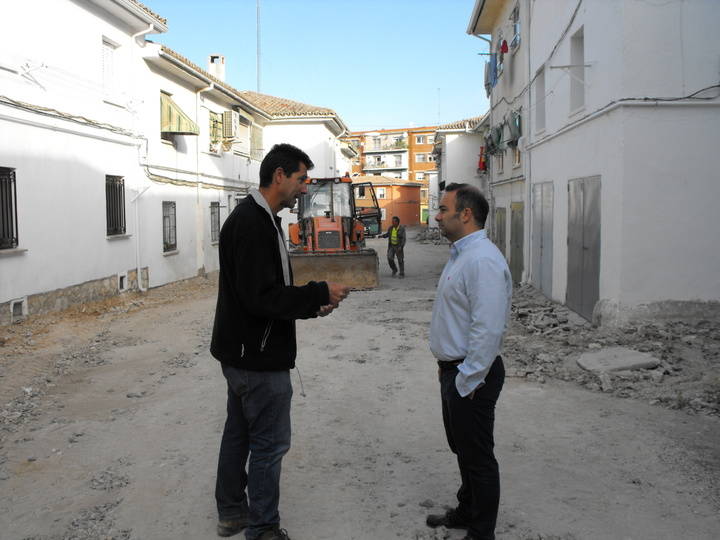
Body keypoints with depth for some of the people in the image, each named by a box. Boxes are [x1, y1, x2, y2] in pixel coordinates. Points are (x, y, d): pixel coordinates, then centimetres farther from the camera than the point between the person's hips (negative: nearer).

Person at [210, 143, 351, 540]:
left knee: (239, 433, 19)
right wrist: (320, 293, -19)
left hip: (242, 353, 11)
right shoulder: (253, 224, -21)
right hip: (259, 357, -11)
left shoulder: (259, 219, 12)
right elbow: (262, 297, -27)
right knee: (269, 443, 1)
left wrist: (311, 306, 5)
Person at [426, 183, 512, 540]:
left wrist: (466, 380, -23)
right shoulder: (460, 254, 11)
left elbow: (488, 329, -28)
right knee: (462, 448, 24)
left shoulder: (483, 260, -23)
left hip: (470, 376, -10)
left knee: (477, 456, 5)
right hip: (453, 369, 10)